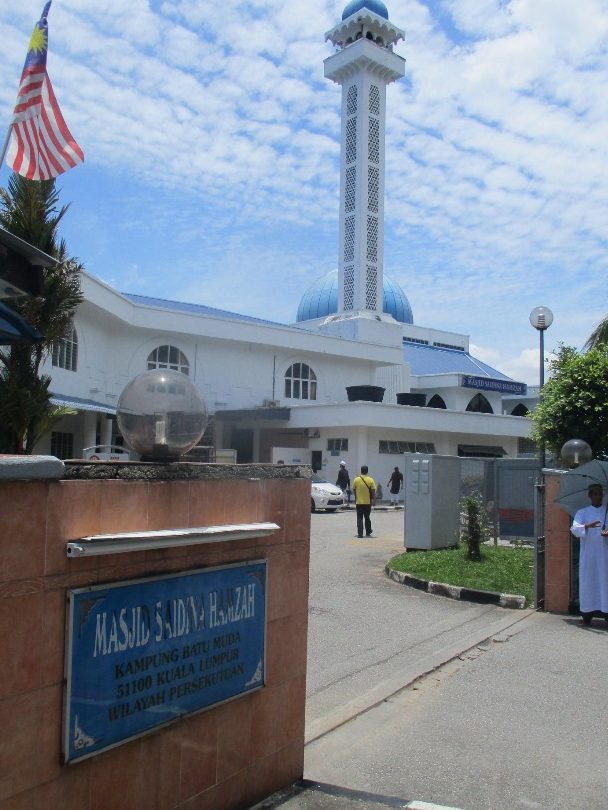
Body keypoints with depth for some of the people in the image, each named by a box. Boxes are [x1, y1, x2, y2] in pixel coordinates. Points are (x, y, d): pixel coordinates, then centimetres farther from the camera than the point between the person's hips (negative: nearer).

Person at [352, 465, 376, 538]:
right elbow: (373, 492, -7)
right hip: (367, 502, 1)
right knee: (367, 518, 16)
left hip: (359, 502, 0)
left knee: (359, 518, 3)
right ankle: (368, 533, 24)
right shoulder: (371, 480, -6)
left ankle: (360, 533, -5)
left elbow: (354, 490, 6)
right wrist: (374, 500, 3)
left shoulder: (356, 480, -4)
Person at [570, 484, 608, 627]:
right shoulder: (582, 512, 7)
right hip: (588, 554, 0)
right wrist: (587, 526, -27)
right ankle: (587, 616, 4)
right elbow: (575, 529, -7)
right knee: (587, 583, -1)